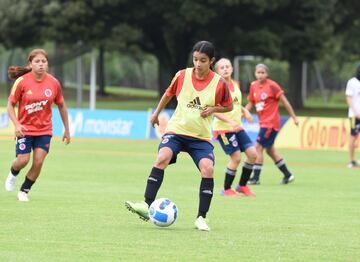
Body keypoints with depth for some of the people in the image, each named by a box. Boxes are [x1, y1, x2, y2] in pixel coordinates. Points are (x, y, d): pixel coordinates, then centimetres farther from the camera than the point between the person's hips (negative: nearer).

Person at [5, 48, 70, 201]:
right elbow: (10, 104, -5)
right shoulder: (21, 81, -12)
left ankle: (24, 191, 13)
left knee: (38, 163, -7)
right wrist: (16, 124, -20)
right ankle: (13, 174, 29)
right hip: (25, 128, -2)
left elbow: (61, 106, 7)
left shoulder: (53, 83, -6)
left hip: (44, 130, 2)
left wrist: (67, 130, 10)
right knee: (23, 160, -8)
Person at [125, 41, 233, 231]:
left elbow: (229, 106, 9)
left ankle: (201, 218, -11)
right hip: (176, 130, 1)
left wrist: (213, 109, -10)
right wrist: (156, 113, 25)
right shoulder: (182, 76, -2)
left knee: (207, 168, -23)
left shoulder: (219, 84, -6)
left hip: (201, 137, -1)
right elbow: (169, 93, 18)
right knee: (162, 157, -27)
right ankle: (147, 205, -31)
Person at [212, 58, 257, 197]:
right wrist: (230, 121, -25)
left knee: (252, 153, -2)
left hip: (237, 127, 7)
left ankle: (242, 185, 15)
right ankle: (226, 189, 5)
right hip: (223, 128, -7)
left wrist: (245, 111, 4)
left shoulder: (236, 85, 10)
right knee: (236, 157, -12)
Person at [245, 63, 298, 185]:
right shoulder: (254, 86, 6)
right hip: (263, 122, 8)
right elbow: (250, 104, 15)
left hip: (271, 122, -8)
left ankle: (256, 177, -5)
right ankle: (287, 175, 24)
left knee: (258, 147, -10)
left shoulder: (272, 85, -13)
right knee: (270, 150, 13)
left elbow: (285, 101, -10)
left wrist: (294, 117, -9)